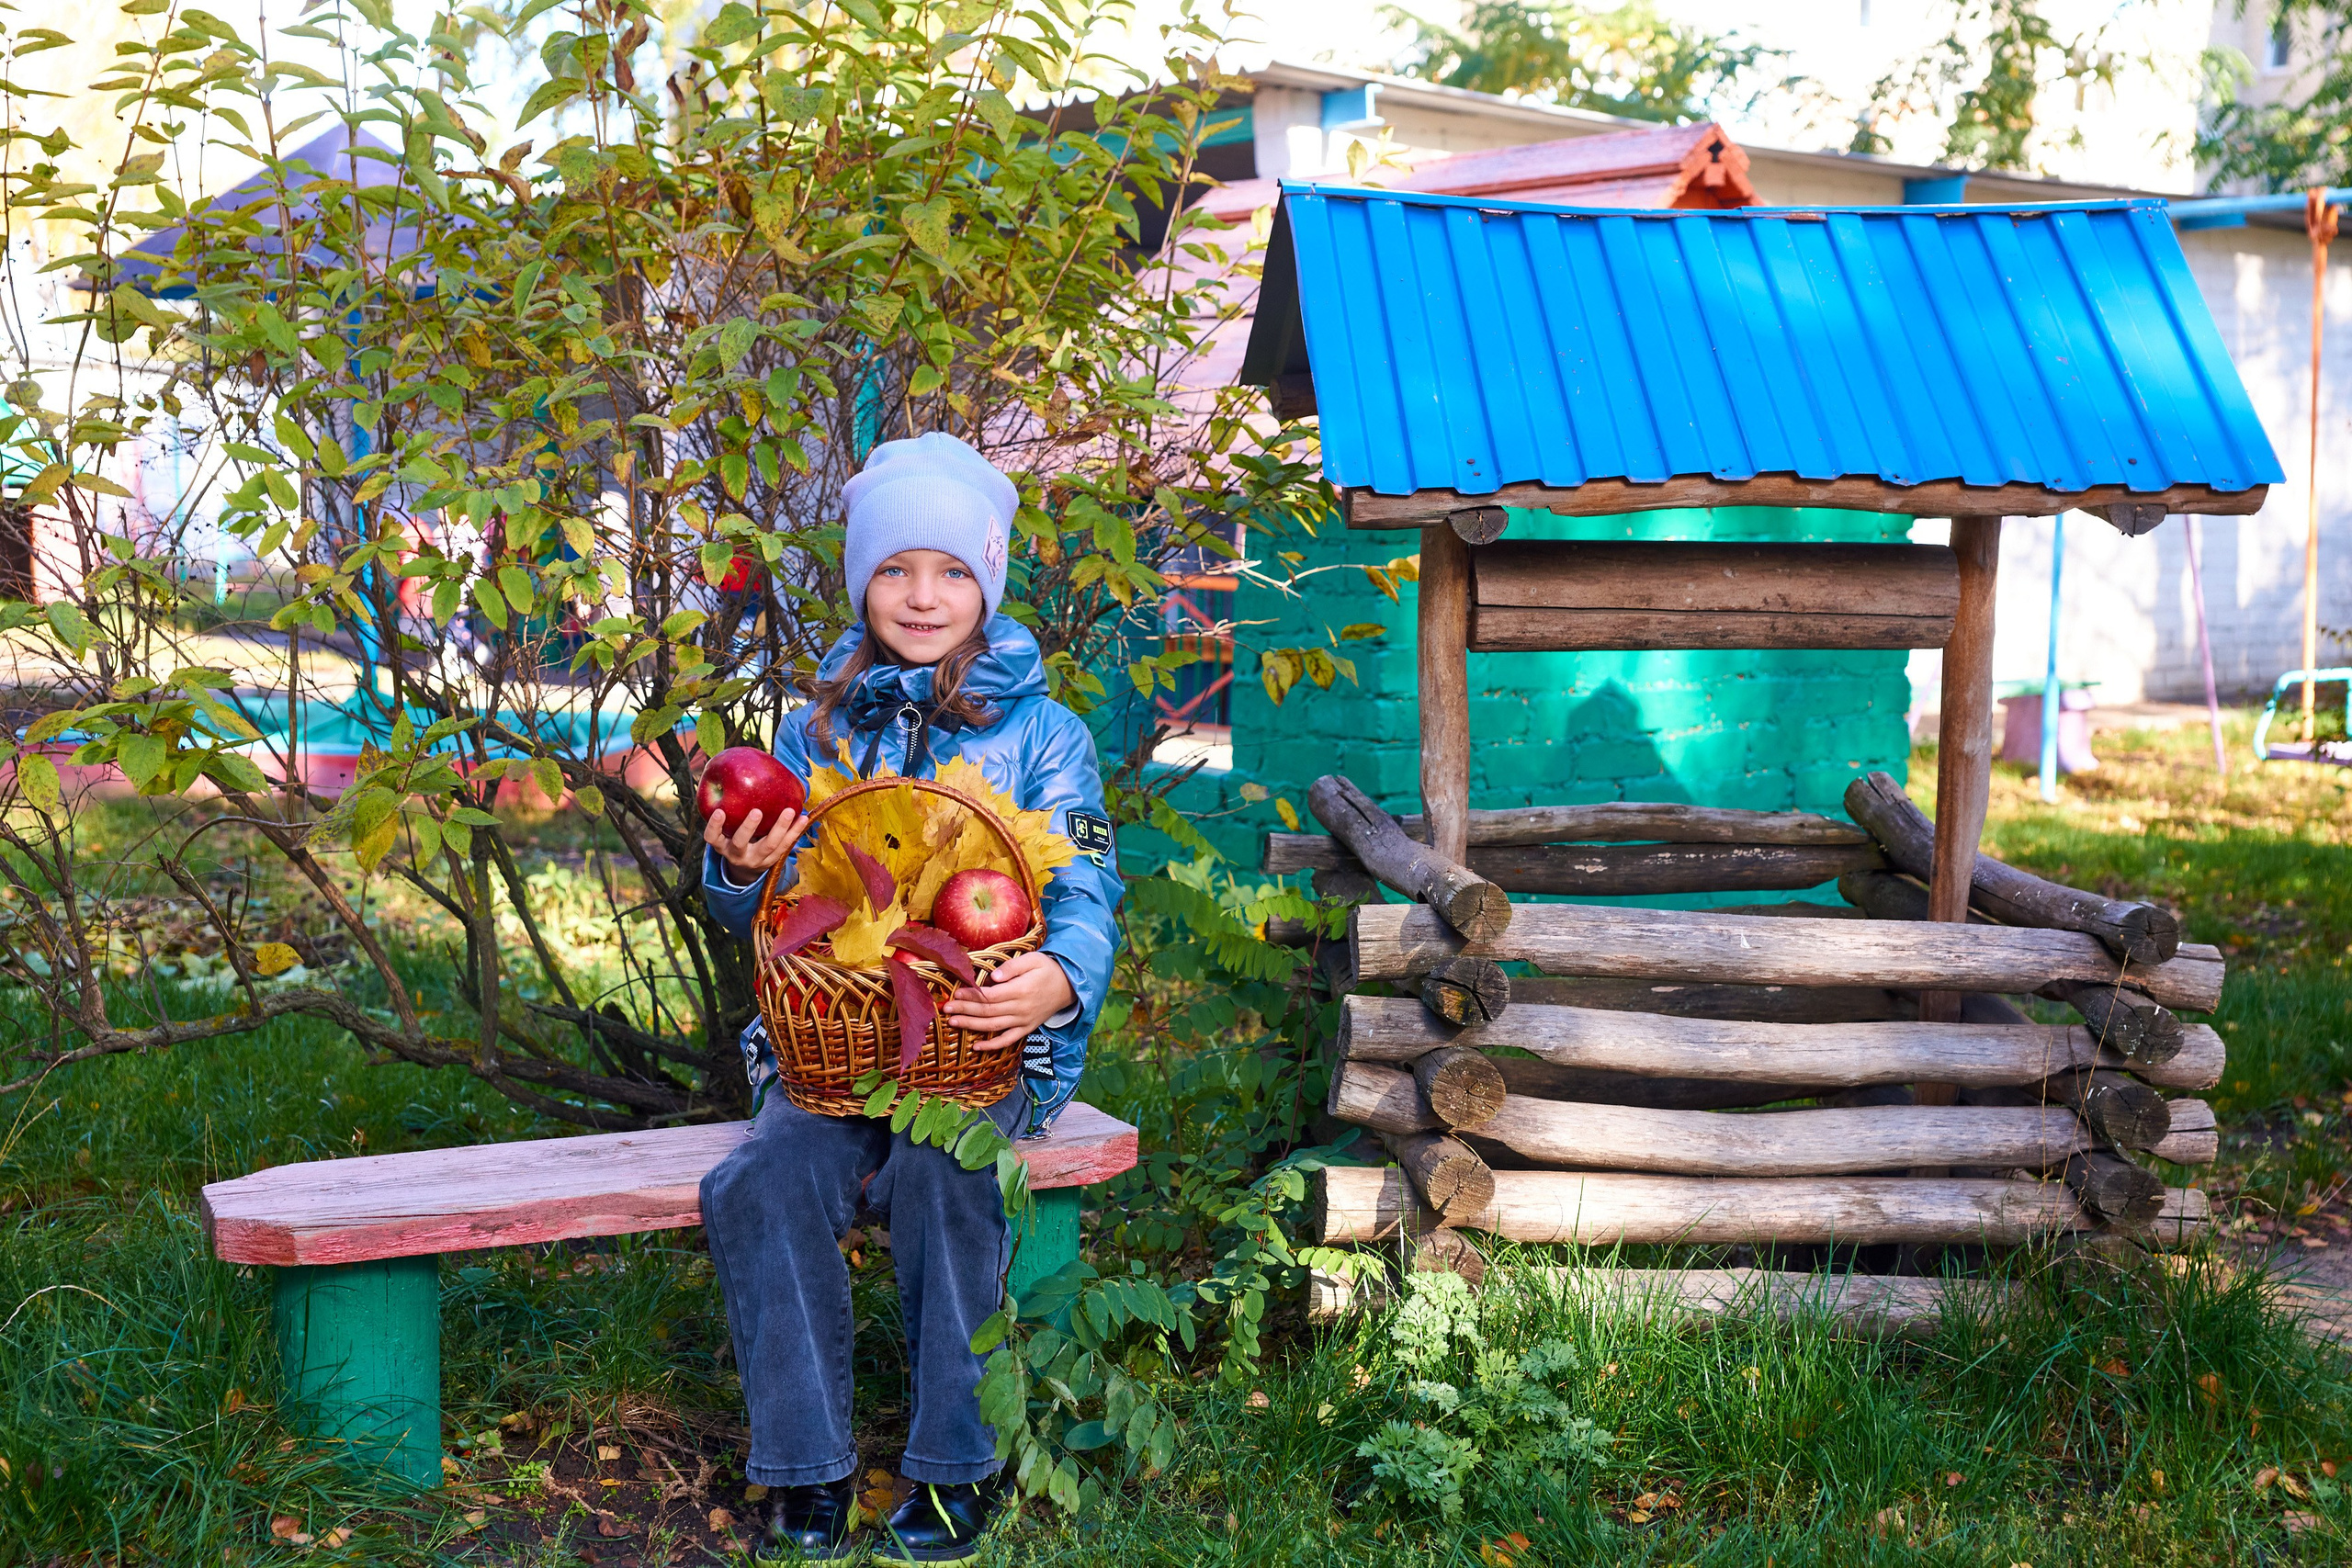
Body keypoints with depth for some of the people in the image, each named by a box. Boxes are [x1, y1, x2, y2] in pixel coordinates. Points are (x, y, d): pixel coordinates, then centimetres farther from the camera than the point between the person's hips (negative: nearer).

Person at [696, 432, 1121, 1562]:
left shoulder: (1040, 734, 2)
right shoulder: (818, 727, 10)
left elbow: (1084, 894, -7)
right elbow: (768, 918, 12)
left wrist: (1059, 979, -31)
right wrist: (742, 870, -14)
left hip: (987, 1041, -2)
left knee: (940, 1174, -32)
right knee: (764, 1183, -25)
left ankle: (959, 1465, -15)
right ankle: (805, 1468, -10)